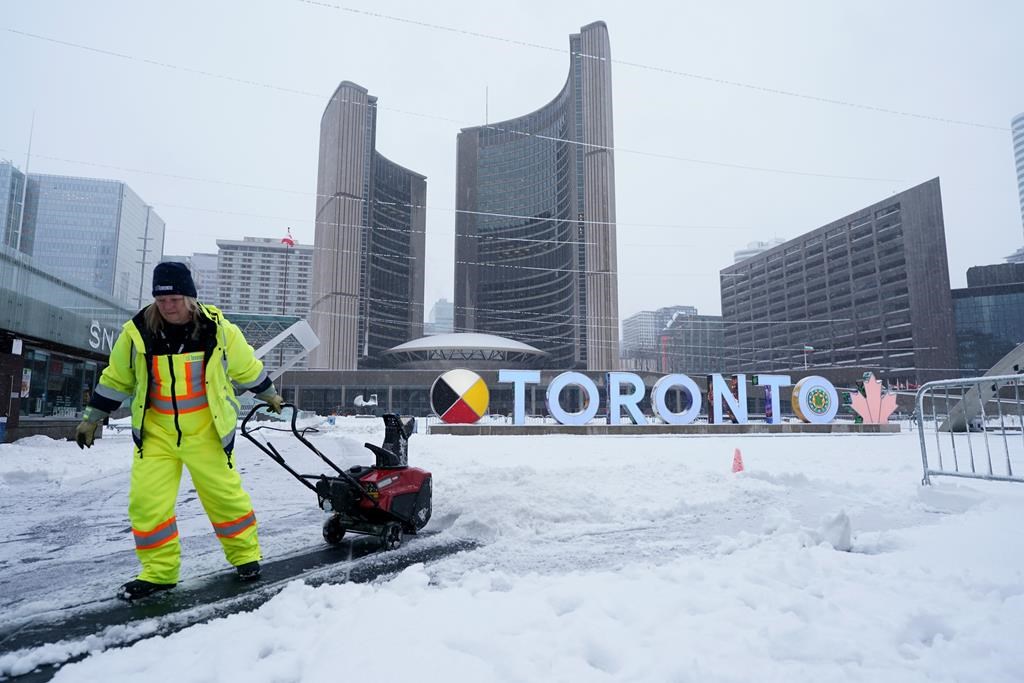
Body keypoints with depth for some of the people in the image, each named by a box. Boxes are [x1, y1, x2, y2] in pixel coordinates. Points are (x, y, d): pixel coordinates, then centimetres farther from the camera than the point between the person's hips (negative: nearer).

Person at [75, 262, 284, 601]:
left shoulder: (219, 329, -11)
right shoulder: (136, 332, -8)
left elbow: (247, 368, 6)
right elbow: (115, 379, 7)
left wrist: (269, 395, 17)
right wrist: (92, 418, 13)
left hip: (206, 432, -1)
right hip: (156, 432, 2)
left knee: (224, 495, 5)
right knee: (146, 500, -1)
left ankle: (245, 554, 25)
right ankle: (158, 571, 17)